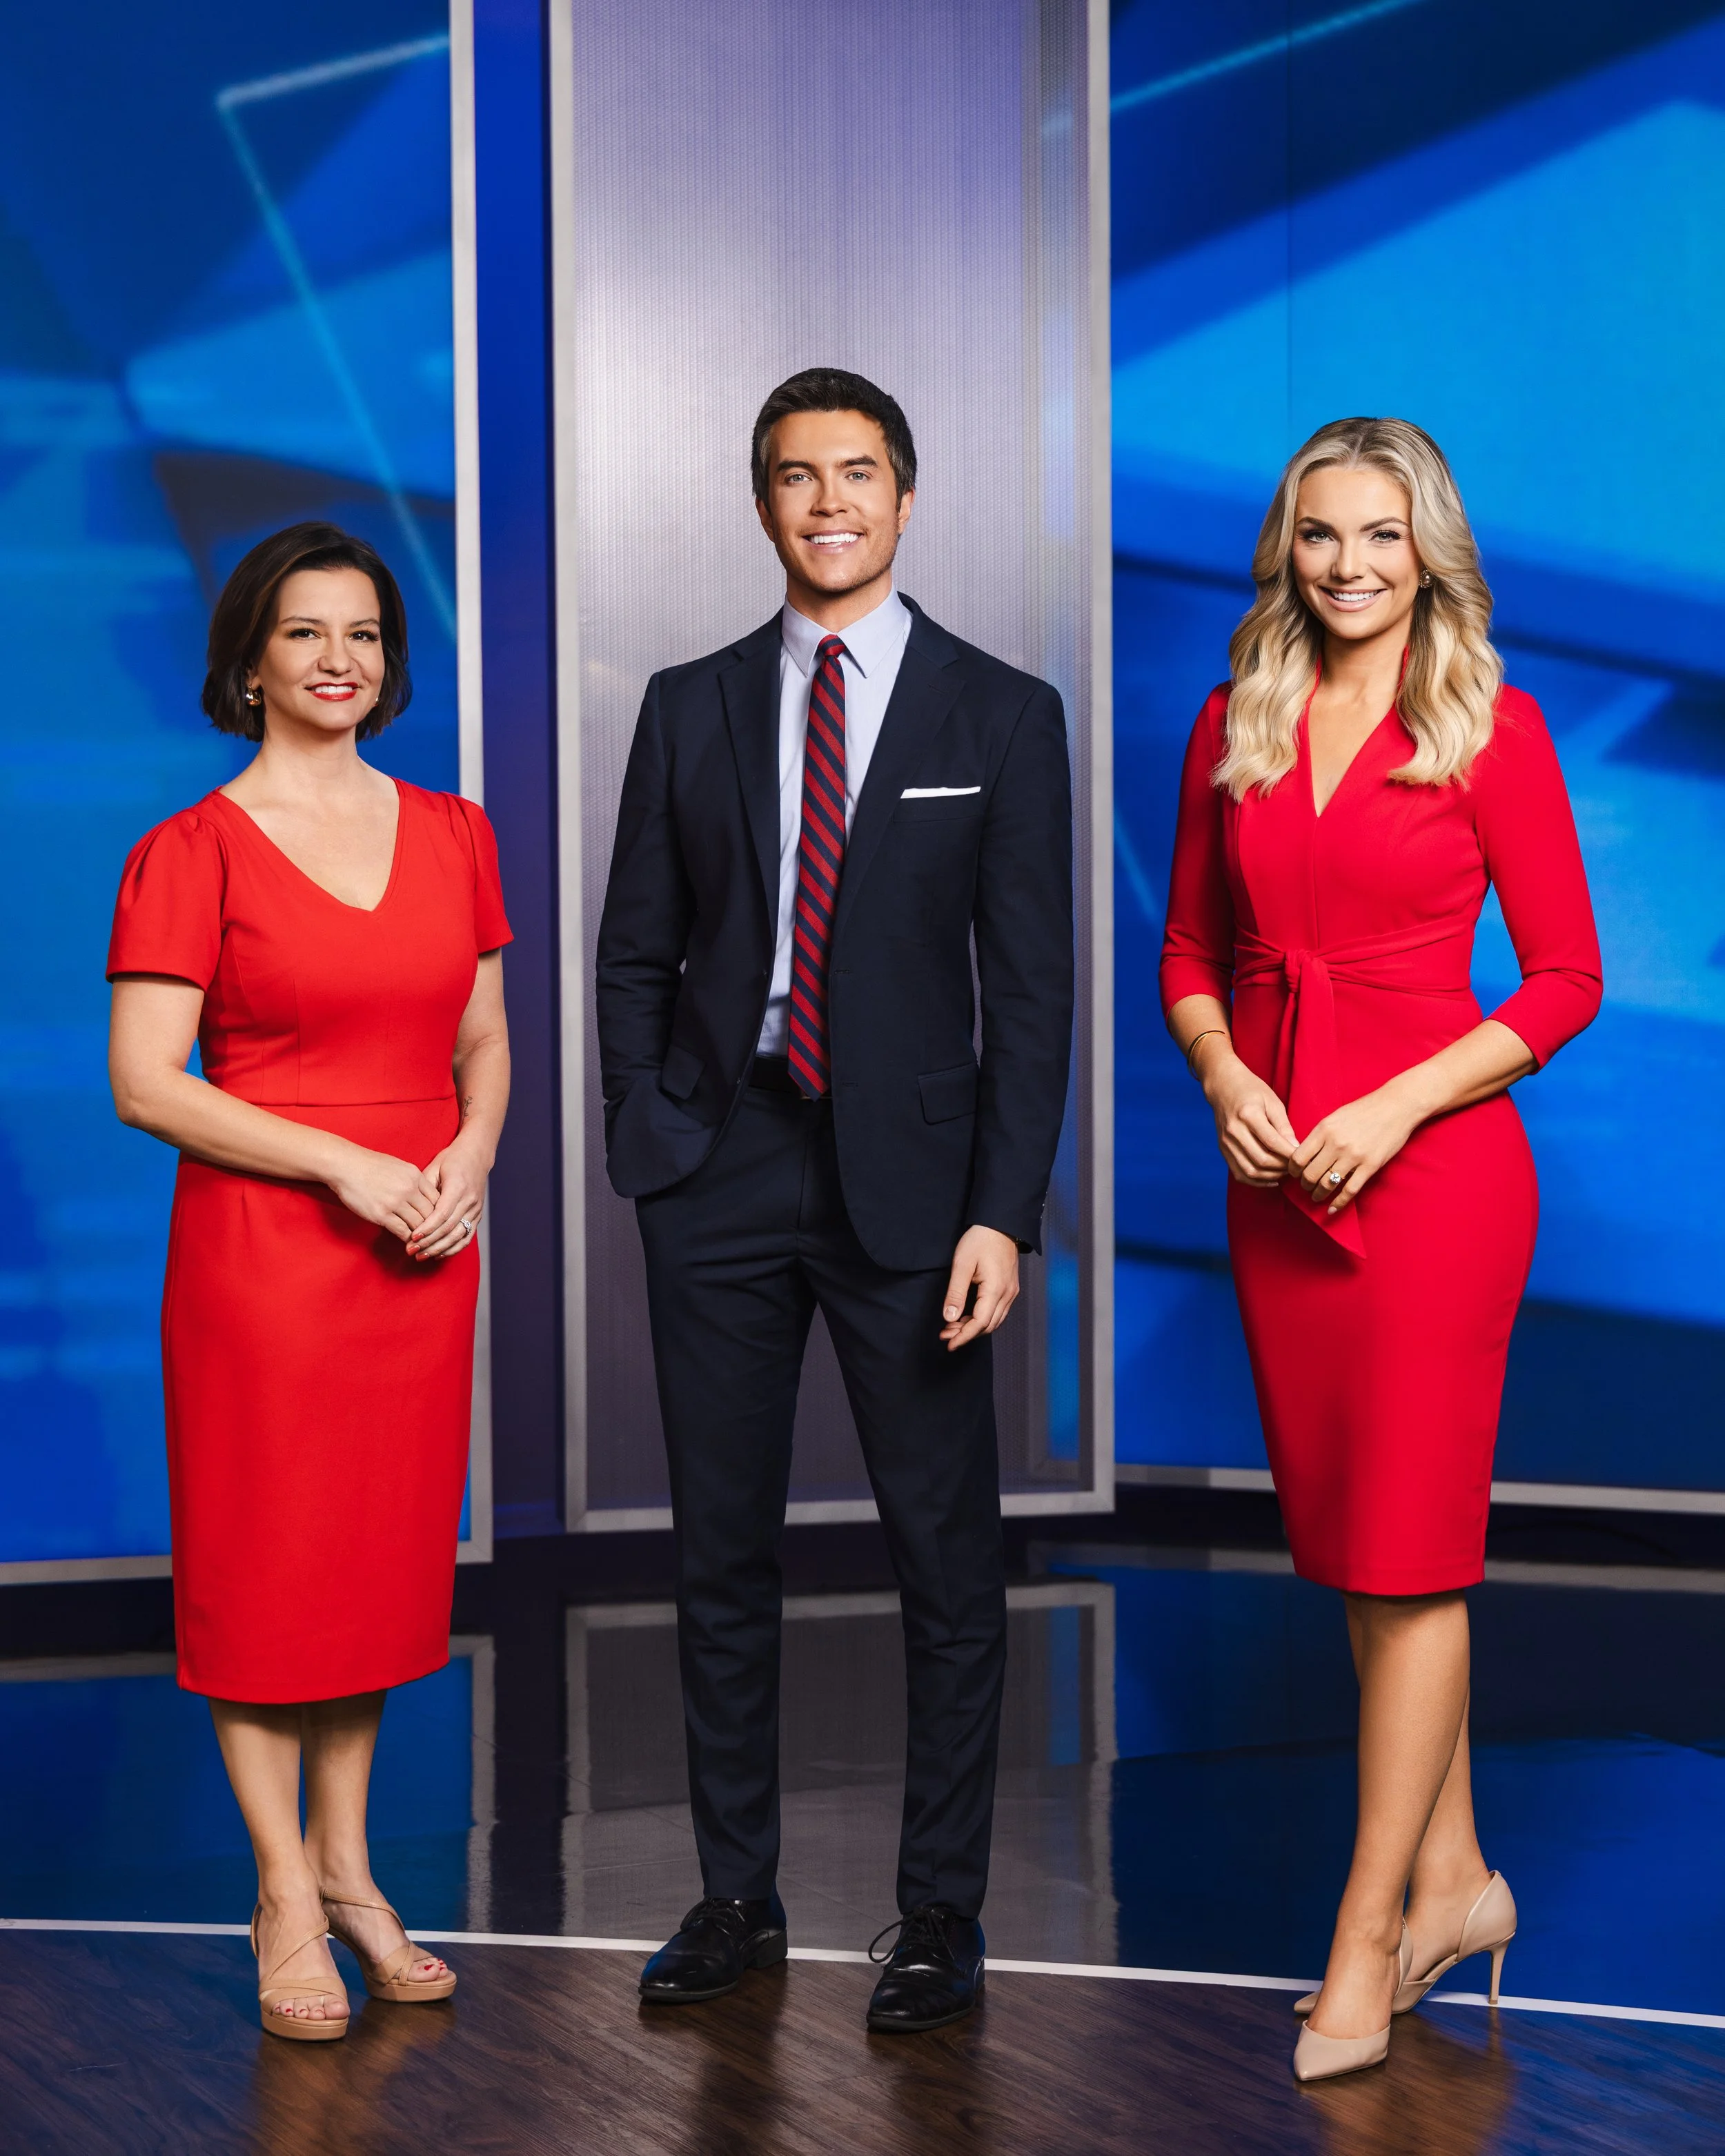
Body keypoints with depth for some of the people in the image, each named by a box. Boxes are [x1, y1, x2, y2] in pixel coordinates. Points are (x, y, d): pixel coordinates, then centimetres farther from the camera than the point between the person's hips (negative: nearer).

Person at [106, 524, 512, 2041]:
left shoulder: (451, 834, 8)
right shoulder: (194, 850, -7)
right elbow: (145, 1082, -11)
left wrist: (469, 1160, -6)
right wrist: (347, 1166, -17)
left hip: (421, 1253, 5)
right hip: (260, 1246, -4)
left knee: (386, 1556, 11)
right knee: (264, 1562, 3)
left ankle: (348, 1866, 25)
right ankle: (286, 1895, 16)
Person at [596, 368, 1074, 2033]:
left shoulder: (1001, 717, 1)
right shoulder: (690, 709, 8)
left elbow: (1032, 986, -3)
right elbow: (635, 953, 12)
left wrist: (1001, 1213, -10)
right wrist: (647, 1140, -1)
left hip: (907, 1178, -2)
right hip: (720, 1176, 3)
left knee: (947, 1560, 3)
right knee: (721, 1552, 9)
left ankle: (941, 1911, 16)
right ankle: (736, 1896, 22)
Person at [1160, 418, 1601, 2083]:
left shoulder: (1491, 728, -5)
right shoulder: (1234, 730, 8)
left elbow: (1564, 978, -5)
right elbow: (1189, 955, 14)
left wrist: (1395, 1108, -15)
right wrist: (1224, 1079, -6)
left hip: (1430, 1165, -5)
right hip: (1273, 1170, 5)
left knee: (1407, 1547, -2)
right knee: (1342, 1532, 11)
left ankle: (1365, 1940, 6)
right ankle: (1455, 1878, 27)